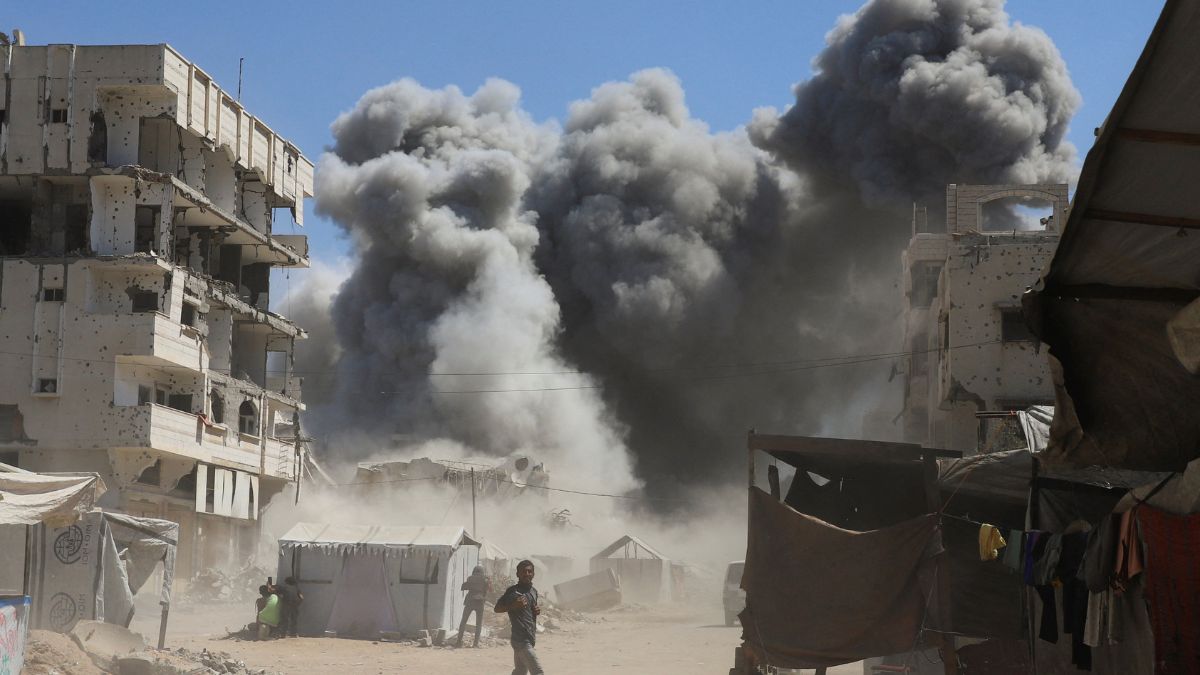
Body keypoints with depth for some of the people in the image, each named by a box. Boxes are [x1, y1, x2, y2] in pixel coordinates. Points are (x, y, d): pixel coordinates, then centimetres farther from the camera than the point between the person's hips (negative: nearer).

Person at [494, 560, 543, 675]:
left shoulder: (534, 591, 13)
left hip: (530, 638, 8)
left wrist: (538, 610, 6)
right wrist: (514, 605, -22)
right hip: (520, 638, -8)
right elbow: (497, 608, -7)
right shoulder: (513, 591, -9)